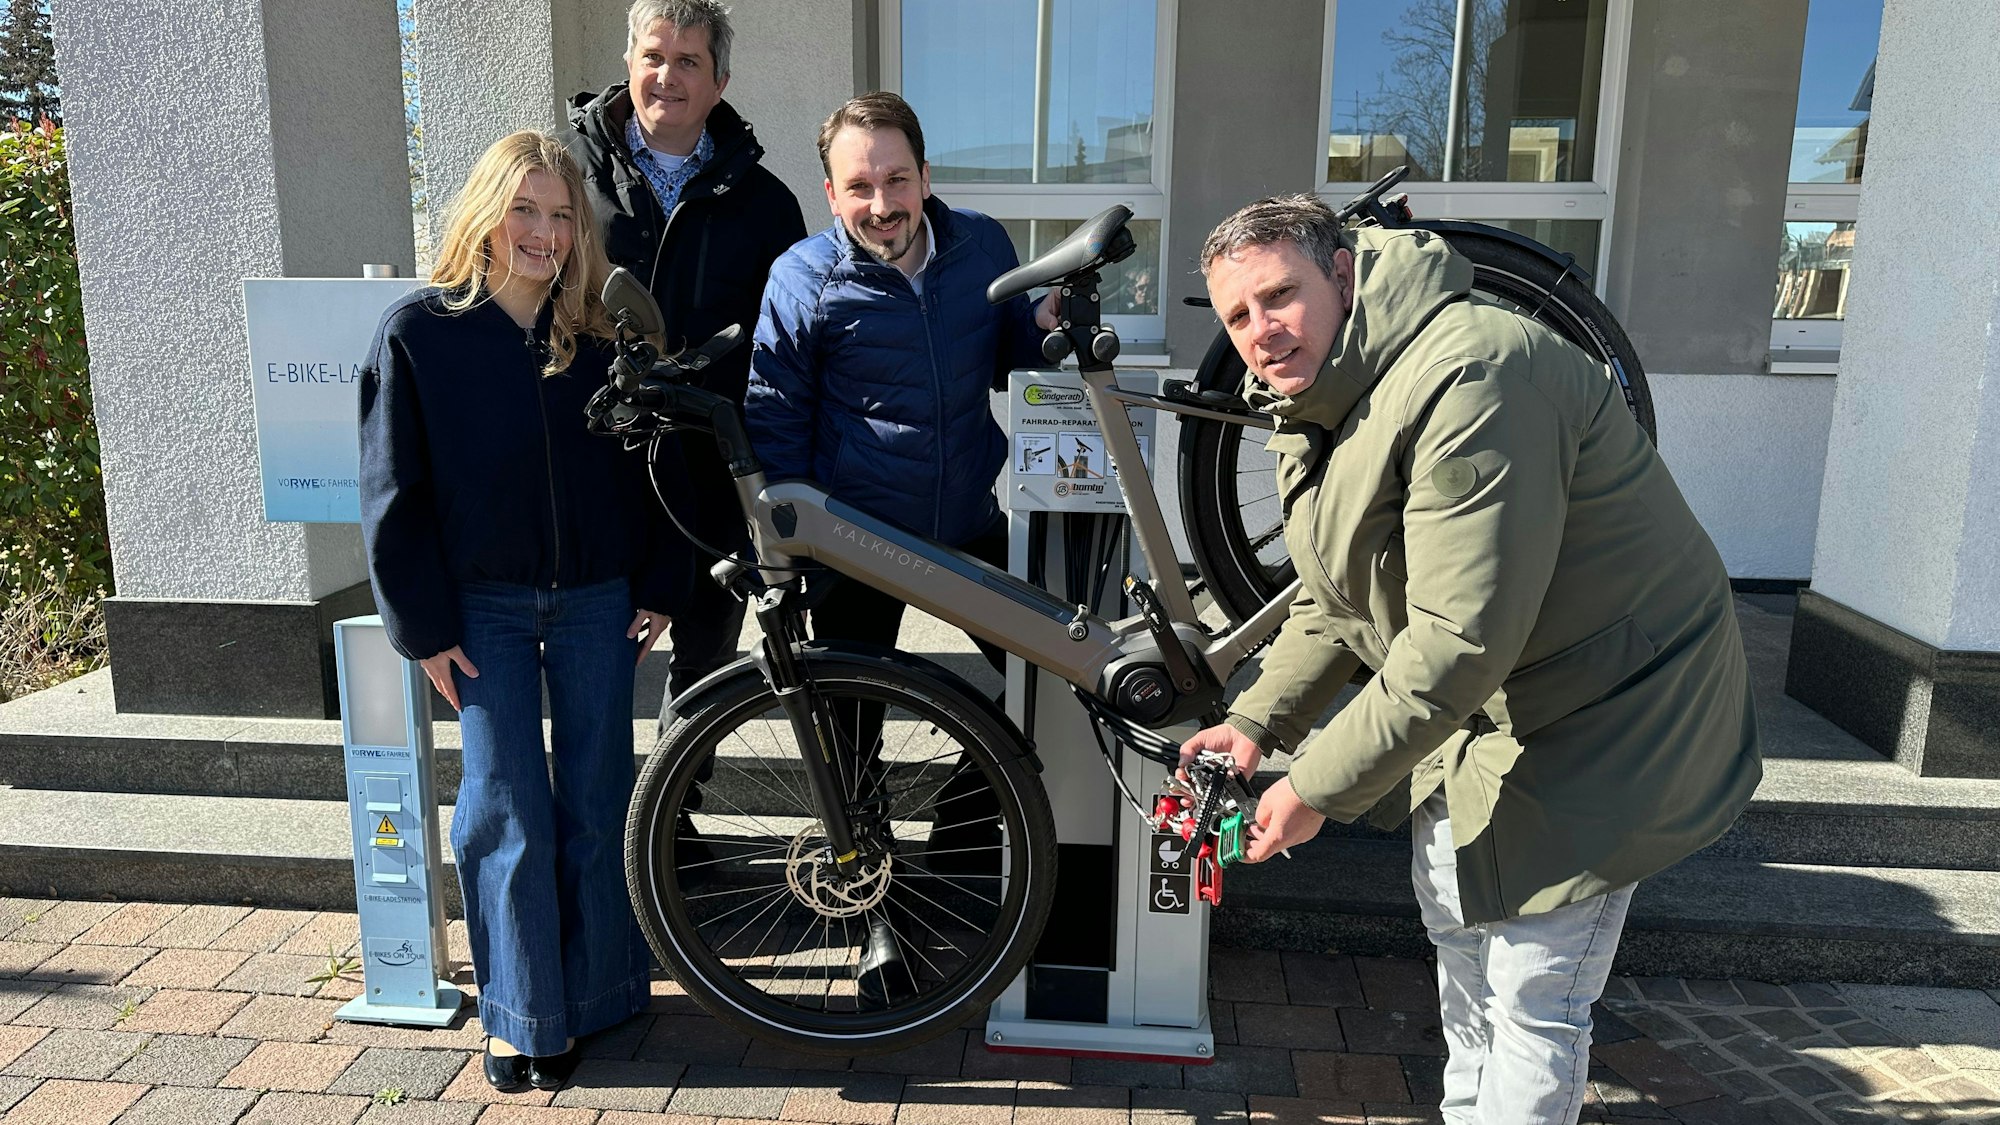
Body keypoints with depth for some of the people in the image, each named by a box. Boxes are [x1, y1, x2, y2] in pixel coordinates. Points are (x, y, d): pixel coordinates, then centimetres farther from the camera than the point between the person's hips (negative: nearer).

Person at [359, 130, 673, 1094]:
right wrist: (423, 627, -5)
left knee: (596, 807, 9)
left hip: (596, 601, 2)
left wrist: (654, 589, 4)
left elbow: (644, 464, 8)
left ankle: (598, 994, 26)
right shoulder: (417, 332, -4)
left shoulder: (601, 334, 2)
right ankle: (521, 1016, 18)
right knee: (507, 816, 2)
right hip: (484, 607, -1)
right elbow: (395, 495, -3)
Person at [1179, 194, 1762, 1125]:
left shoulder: (1470, 379, -32)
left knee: (1532, 1001, -3)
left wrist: (1316, 790, -26)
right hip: (1479, 702, 10)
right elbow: (1335, 602, 9)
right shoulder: (1318, 401, 1)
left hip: (1598, 715, -9)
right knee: (1456, 925, 23)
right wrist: (1256, 718, -2)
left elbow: (1457, 646, -34)